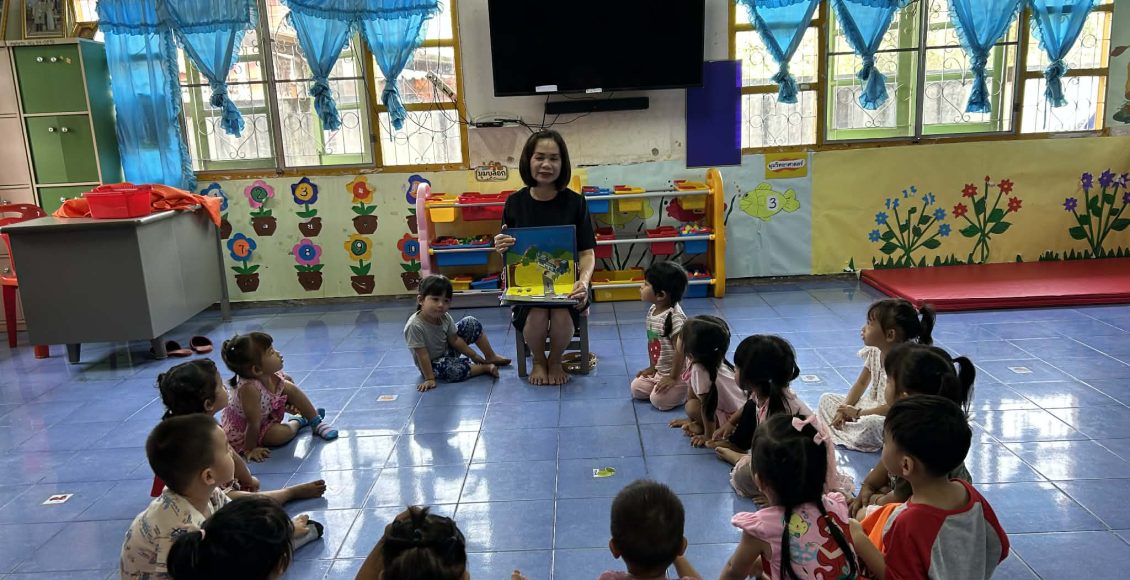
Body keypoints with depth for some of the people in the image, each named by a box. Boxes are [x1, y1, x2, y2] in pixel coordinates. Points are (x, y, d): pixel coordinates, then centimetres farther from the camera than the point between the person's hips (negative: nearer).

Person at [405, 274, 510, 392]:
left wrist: (473, 355, -1)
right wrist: (429, 379, -26)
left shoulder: (445, 317, -14)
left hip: (447, 351, 7)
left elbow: (454, 340, -1)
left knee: (472, 323, 1)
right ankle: (485, 367, -13)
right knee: (452, 369, -39)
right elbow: (422, 355, -28)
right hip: (432, 364, -7)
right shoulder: (415, 326, -33)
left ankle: (490, 358, 13)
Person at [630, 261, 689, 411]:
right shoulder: (652, 310, 1)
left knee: (659, 400, -19)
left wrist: (673, 378, -21)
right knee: (636, 388, 5)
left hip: (678, 373, -9)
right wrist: (652, 367, 13)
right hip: (660, 370, 9)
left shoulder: (674, 317, -27)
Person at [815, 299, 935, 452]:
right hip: (873, 407, 9)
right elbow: (862, 384, 10)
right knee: (826, 399, 5)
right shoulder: (874, 352, -2)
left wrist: (857, 413, -19)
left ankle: (841, 435, -13)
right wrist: (844, 408, -4)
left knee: (871, 423, -39)